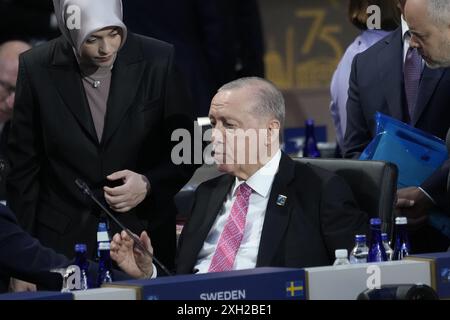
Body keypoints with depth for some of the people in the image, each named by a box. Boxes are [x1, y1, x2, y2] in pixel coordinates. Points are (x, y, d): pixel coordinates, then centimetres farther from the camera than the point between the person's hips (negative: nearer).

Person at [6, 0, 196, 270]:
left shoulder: (158, 60, -5)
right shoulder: (37, 68, -4)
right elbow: (24, 168, 2)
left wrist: (148, 184, -14)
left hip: (144, 237, 0)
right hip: (62, 245, 0)